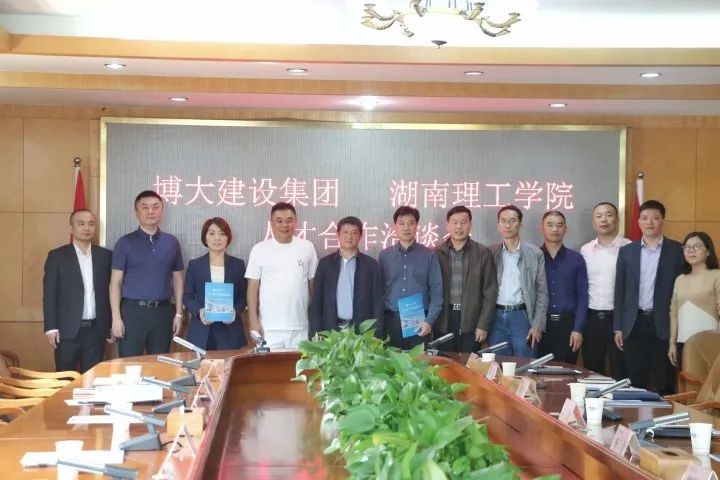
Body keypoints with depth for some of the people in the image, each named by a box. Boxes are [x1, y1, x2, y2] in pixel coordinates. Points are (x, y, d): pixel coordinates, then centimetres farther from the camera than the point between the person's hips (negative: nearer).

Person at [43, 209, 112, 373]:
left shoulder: (105, 255, 7)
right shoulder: (57, 256, 0)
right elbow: (49, 294, -2)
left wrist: (112, 325, 7)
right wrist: (51, 328, -8)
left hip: (96, 329, 2)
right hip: (68, 330, -2)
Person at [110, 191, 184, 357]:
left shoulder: (172, 242, 8)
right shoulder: (125, 243, 0)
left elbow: (177, 279, 11)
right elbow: (116, 282, -2)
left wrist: (178, 313, 6)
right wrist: (116, 317, -9)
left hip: (163, 311, 3)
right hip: (132, 310, -2)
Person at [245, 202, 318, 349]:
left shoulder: (307, 247, 4)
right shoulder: (259, 249, 0)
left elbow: (313, 284, 9)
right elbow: (253, 287, 2)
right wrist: (253, 321, -4)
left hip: (300, 327, 1)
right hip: (269, 328, -1)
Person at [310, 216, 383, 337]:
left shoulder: (371, 264, 4)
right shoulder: (325, 263, 7)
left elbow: (377, 303, 2)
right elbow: (316, 302, 6)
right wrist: (316, 334, -2)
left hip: (361, 331, -1)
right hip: (330, 331, 1)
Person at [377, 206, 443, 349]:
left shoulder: (429, 255, 2)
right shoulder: (384, 255, 7)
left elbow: (436, 291, 1)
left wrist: (429, 320, -10)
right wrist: (378, 326, 1)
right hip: (391, 321, 1)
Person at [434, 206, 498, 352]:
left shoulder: (483, 253, 1)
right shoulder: (437, 253, 4)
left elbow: (490, 291, 0)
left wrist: (483, 324, -6)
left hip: (471, 321, -1)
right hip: (443, 321, 1)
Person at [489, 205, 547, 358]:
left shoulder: (535, 253, 1)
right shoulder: (491, 253, 6)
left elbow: (541, 292, 1)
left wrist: (538, 325, -5)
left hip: (522, 316, -2)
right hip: (497, 317, 2)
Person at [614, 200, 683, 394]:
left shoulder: (676, 250, 1)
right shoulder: (627, 251, 8)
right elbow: (620, 291, 8)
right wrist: (618, 327, 4)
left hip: (664, 324, -2)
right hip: (634, 324, 2)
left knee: (665, 385, 3)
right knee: (635, 384, 7)